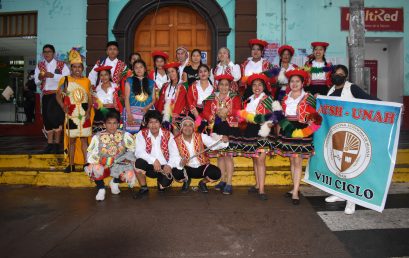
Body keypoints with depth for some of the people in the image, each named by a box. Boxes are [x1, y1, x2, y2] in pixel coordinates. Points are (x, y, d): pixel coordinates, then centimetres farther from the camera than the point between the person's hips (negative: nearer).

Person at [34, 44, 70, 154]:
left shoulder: (61, 65, 0)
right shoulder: (39, 66, 12)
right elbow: (36, 82, 9)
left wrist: (53, 75, -22)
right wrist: (39, 77, -13)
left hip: (57, 94, -5)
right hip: (45, 95, 5)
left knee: (55, 117, -9)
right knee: (47, 118, 7)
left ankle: (57, 144, 2)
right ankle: (50, 144, 15)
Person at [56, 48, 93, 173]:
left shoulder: (87, 81, 6)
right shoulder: (65, 80, 1)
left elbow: (90, 97, 5)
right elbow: (58, 95, 0)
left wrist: (89, 111, -8)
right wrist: (63, 106, -15)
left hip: (84, 115, 1)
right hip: (71, 114, -1)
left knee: (84, 139, 6)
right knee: (71, 140, 7)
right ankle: (72, 164, 16)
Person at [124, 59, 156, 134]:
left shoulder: (151, 82, 15)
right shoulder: (130, 81, 10)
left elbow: (153, 100, 12)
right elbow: (127, 98, 2)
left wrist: (147, 108, -9)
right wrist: (129, 115, -10)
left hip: (147, 112, 1)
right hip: (132, 111, -1)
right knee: (132, 133, -12)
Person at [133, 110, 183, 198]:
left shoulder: (168, 134, 0)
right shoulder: (142, 134, -3)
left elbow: (175, 153, -7)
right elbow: (139, 152, -17)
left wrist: (169, 165, -26)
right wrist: (154, 160, -30)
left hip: (164, 167, 1)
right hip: (150, 166, -1)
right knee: (138, 163, -31)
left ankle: (161, 183, 13)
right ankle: (144, 188, -4)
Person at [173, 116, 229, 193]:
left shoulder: (201, 137, -8)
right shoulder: (176, 141, -10)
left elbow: (213, 144, -18)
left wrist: (223, 141, -39)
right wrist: (180, 162, -36)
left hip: (202, 167, 1)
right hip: (187, 169, 0)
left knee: (216, 173, -27)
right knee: (176, 173, -32)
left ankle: (202, 183, 10)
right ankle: (186, 181, 8)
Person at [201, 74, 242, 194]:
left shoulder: (235, 97, 4)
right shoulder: (212, 98, 11)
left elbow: (238, 112, -8)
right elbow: (205, 112, 2)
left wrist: (228, 111, -22)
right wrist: (216, 115, -14)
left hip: (230, 129, -4)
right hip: (217, 129, 4)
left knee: (228, 155, -8)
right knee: (219, 155, 8)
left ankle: (229, 183, -4)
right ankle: (222, 180, 20)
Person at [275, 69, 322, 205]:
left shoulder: (308, 98, -2)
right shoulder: (285, 98, 11)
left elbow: (313, 116, -1)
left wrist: (312, 123, -16)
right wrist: (281, 123, 3)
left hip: (300, 133, -5)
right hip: (287, 132, 5)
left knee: (297, 162, -5)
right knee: (292, 160, 12)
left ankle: (295, 192, -2)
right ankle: (295, 188, 23)